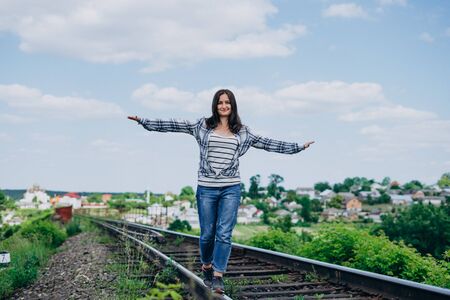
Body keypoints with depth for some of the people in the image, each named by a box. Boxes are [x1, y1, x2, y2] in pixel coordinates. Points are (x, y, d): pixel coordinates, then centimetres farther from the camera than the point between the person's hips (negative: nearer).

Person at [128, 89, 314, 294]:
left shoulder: (242, 131, 8)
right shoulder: (203, 125, 5)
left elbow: (267, 143, 11)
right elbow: (174, 125, 3)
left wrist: (298, 146, 9)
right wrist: (144, 121, -2)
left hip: (231, 189, 1)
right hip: (206, 188, 0)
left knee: (224, 234, -4)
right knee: (207, 233, 8)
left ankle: (218, 277, 4)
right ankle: (206, 267, 34)